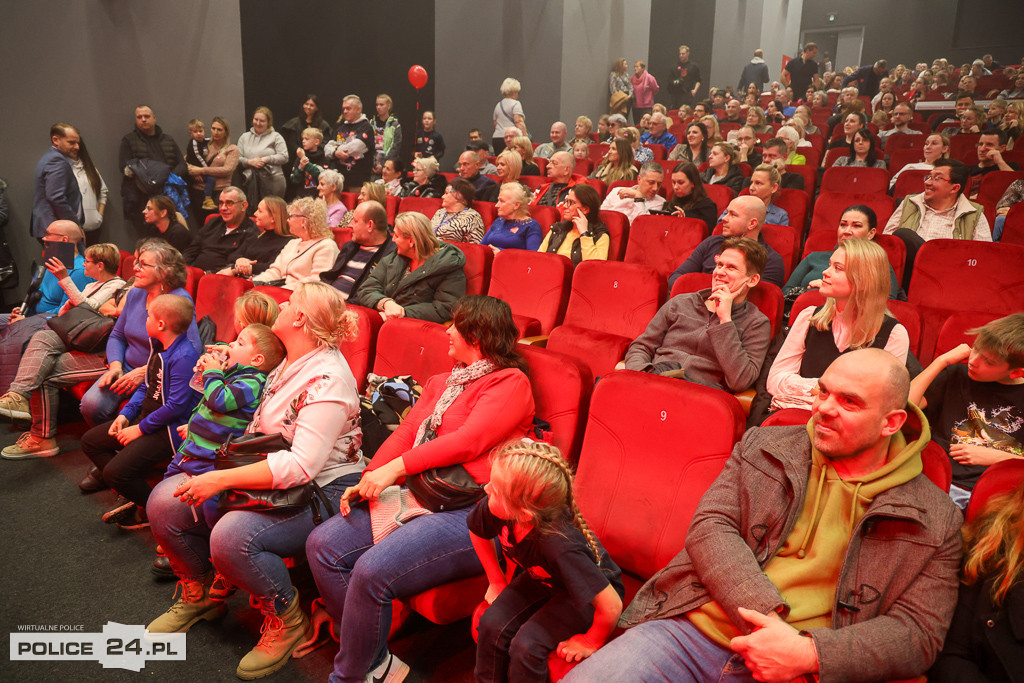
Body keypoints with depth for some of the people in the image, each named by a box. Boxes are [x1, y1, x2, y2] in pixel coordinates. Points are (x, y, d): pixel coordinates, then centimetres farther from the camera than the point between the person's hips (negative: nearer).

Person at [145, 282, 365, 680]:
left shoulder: (327, 379, -22)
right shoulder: (290, 362, 7)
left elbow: (301, 465, -30)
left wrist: (223, 479, -29)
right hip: (268, 480, 9)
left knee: (231, 536, -32)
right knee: (165, 502, 0)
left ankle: (286, 620, -4)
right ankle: (199, 594, 24)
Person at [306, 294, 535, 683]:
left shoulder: (511, 383, -4)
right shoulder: (440, 383, 23)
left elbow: (468, 441, -16)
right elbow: (405, 433, 14)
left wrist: (394, 469, -18)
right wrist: (368, 481, -2)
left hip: (470, 512, -9)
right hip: (418, 498, 9)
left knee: (372, 570, -26)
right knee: (322, 545, -6)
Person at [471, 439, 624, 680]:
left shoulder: (559, 545, -43)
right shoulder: (494, 510, -25)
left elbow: (611, 606, -39)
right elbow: (478, 532, 2)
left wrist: (590, 643, -19)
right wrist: (496, 581, 6)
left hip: (584, 593, -6)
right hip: (540, 579, 6)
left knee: (526, 646, -21)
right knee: (492, 624, -13)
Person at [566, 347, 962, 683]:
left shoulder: (936, 521, 5)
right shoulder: (763, 447, 10)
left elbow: (919, 632, 1)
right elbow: (709, 527, 0)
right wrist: (769, 620, -14)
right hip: (688, 630, 1)